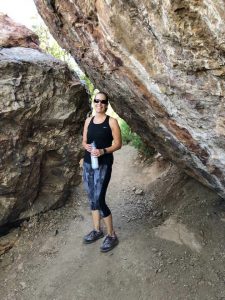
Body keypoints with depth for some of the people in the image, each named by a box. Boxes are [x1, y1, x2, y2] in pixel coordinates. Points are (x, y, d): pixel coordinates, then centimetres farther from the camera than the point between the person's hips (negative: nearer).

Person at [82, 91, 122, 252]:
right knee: (92, 199, 13)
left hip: (103, 165, -6)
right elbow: (84, 141, 15)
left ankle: (112, 235, 9)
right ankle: (97, 230, 30)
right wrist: (86, 146, -8)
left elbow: (118, 144, -7)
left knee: (99, 200, -9)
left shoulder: (112, 121, -6)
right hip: (88, 163, 6)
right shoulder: (88, 120, 10)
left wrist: (103, 151, -22)